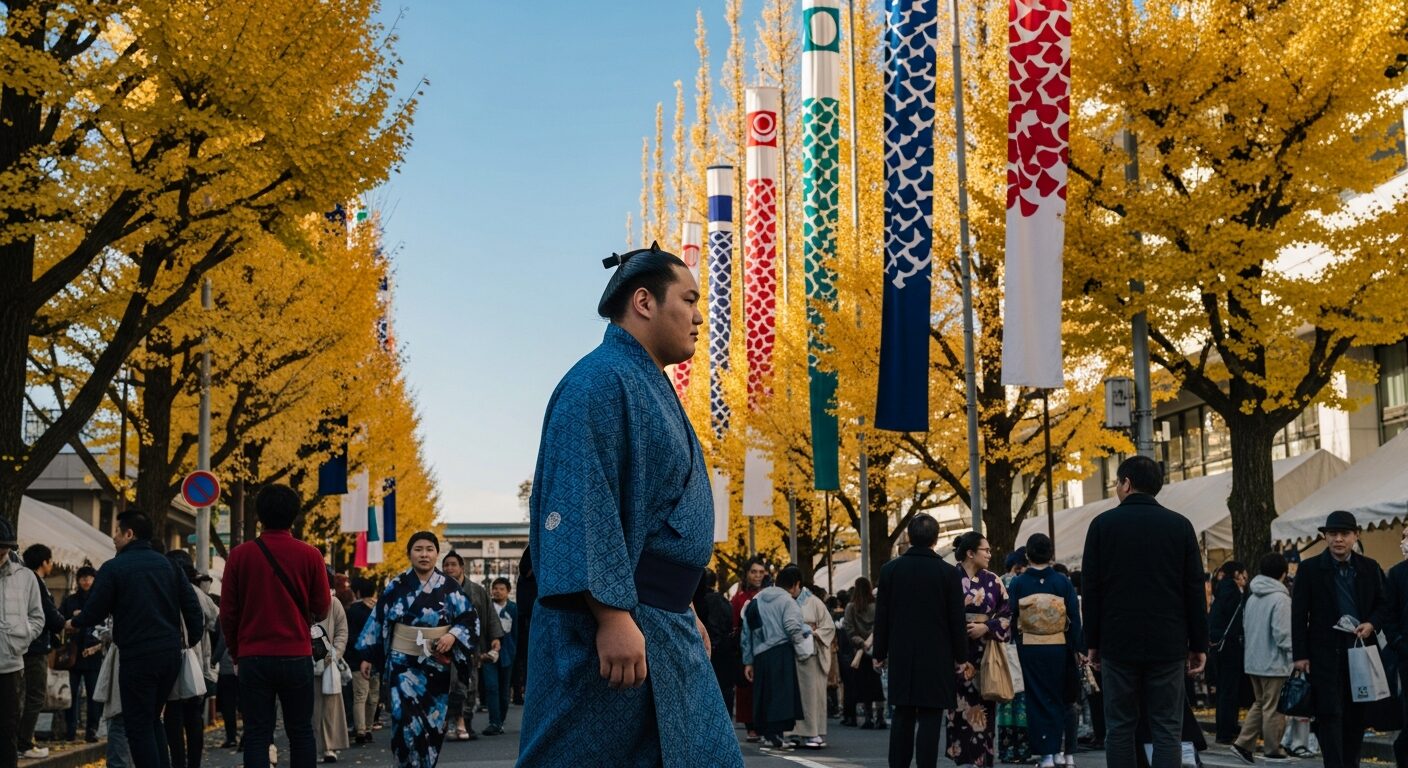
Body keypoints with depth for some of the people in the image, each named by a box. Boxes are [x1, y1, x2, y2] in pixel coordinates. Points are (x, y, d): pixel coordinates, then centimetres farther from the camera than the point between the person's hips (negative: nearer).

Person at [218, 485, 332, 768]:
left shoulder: (239, 555, -4)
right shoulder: (310, 556, -5)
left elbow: (228, 612, 1)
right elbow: (322, 608, 2)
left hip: (253, 657, 0)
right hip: (297, 656, 0)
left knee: (256, 734, 3)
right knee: (300, 732, 9)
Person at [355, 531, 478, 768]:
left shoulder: (449, 588, 1)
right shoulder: (396, 587, 0)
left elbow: (469, 618, 5)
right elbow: (378, 621, 6)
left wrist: (453, 635, -14)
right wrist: (368, 657, 6)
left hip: (437, 664, 1)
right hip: (403, 662, -1)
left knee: (433, 721, 7)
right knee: (406, 717, -15)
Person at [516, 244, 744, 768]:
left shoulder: (653, 388, 19)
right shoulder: (602, 380, -12)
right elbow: (579, 505, -22)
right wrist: (613, 615, -26)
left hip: (668, 630, 10)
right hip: (609, 627, -10)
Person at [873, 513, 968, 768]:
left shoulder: (890, 570, 0)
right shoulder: (948, 573, -7)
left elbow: (881, 615, 3)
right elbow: (957, 619, -5)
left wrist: (880, 652, 11)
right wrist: (961, 656, 4)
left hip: (901, 656, 3)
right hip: (936, 658, -3)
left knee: (903, 718, 11)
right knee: (929, 719, -2)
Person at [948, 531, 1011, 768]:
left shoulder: (993, 581, 8)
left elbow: (1006, 614, 7)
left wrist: (986, 627, -7)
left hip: (985, 653, 3)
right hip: (958, 652, -2)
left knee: (983, 707, 0)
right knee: (960, 704, -5)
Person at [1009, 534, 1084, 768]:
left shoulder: (1018, 584, -4)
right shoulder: (1063, 582, -4)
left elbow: (1010, 618, -4)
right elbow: (1075, 617, -3)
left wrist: (1014, 642, 6)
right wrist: (1079, 648, 3)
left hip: (1029, 649, 0)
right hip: (1058, 648, 1)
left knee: (1038, 699, 7)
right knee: (1059, 698, 15)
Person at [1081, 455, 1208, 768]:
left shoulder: (1103, 524, 0)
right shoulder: (1180, 525, 3)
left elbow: (1090, 589, 0)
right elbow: (1195, 591, 3)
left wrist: (1093, 642, 7)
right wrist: (1199, 645, 7)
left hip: (1118, 644, 0)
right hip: (1168, 645, 1)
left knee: (1120, 728, 5)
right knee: (1167, 730, 2)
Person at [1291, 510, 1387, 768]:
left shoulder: (1369, 568, 7)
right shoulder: (1310, 568, -2)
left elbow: (1382, 604, 15)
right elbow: (1299, 614, -2)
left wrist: (1371, 624, -7)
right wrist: (1300, 655, -7)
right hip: (1325, 653, -3)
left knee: (1356, 715, 9)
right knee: (1330, 715, -7)